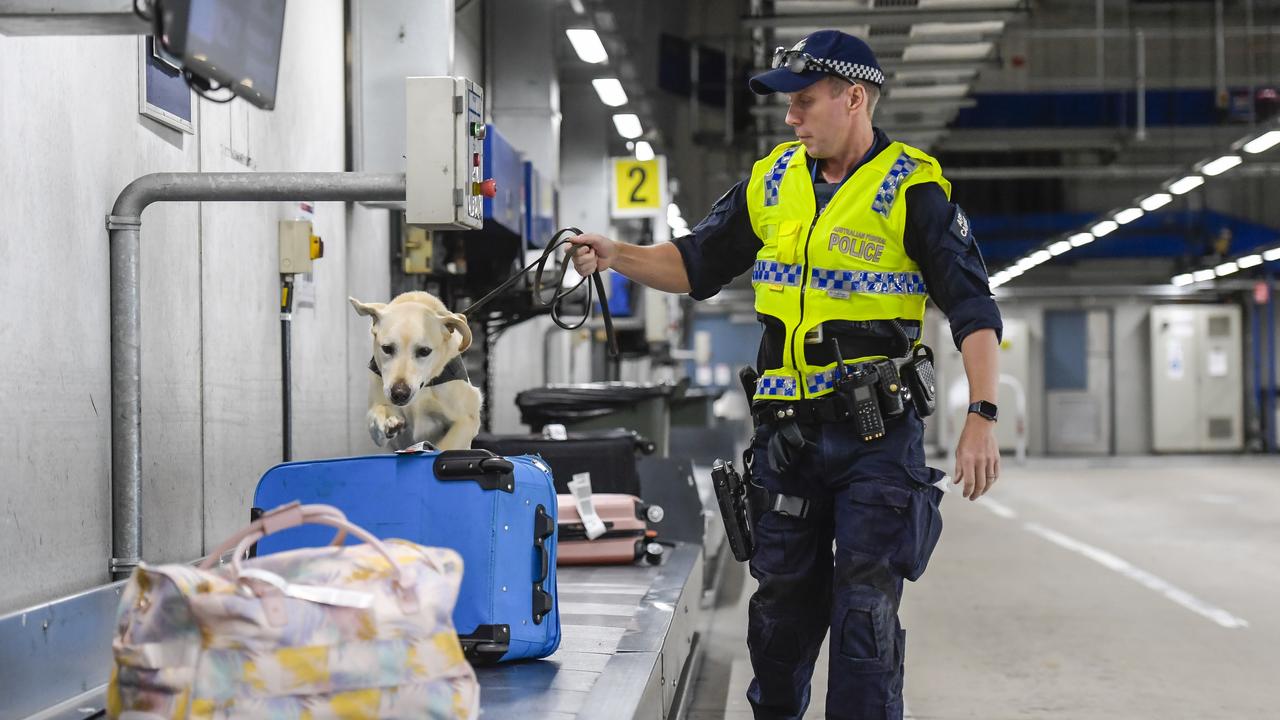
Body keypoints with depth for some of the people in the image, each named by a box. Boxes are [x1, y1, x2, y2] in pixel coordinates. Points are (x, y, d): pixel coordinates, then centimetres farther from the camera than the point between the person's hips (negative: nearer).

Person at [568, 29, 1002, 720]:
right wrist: (615, 255, -1)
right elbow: (696, 264, 15)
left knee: (864, 606, -5)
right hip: (787, 430, 5)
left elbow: (972, 310, -9)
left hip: (877, 435, -5)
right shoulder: (773, 180, 9)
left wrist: (981, 417, -17)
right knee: (782, 596, 13)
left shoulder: (912, 188, -7)